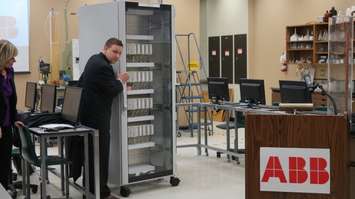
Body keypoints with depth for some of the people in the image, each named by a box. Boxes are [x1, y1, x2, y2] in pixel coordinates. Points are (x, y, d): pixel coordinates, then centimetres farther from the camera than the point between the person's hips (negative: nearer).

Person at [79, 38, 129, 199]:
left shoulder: (94, 59, 13)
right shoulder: (103, 66, -19)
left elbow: (81, 82, 22)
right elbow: (113, 90, -17)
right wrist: (121, 81, 1)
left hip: (88, 112, 11)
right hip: (97, 115, -11)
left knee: (92, 152, 16)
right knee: (101, 153, -4)